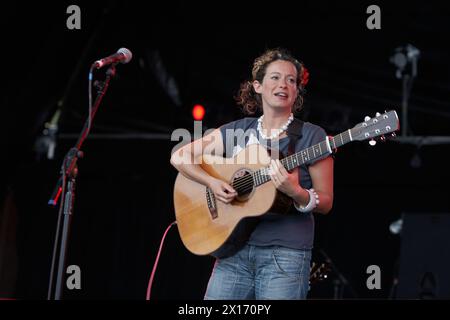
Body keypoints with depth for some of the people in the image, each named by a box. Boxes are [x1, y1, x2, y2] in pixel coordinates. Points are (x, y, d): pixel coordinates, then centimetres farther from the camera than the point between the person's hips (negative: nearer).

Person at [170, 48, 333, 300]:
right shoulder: (236, 131, 9)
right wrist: (212, 182, -7)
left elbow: (326, 202, -2)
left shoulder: (311, 136, -1)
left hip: (286, 254, -3)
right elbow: (179, 157, 9)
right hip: (235, 252, 3)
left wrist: (295, 192, -22)